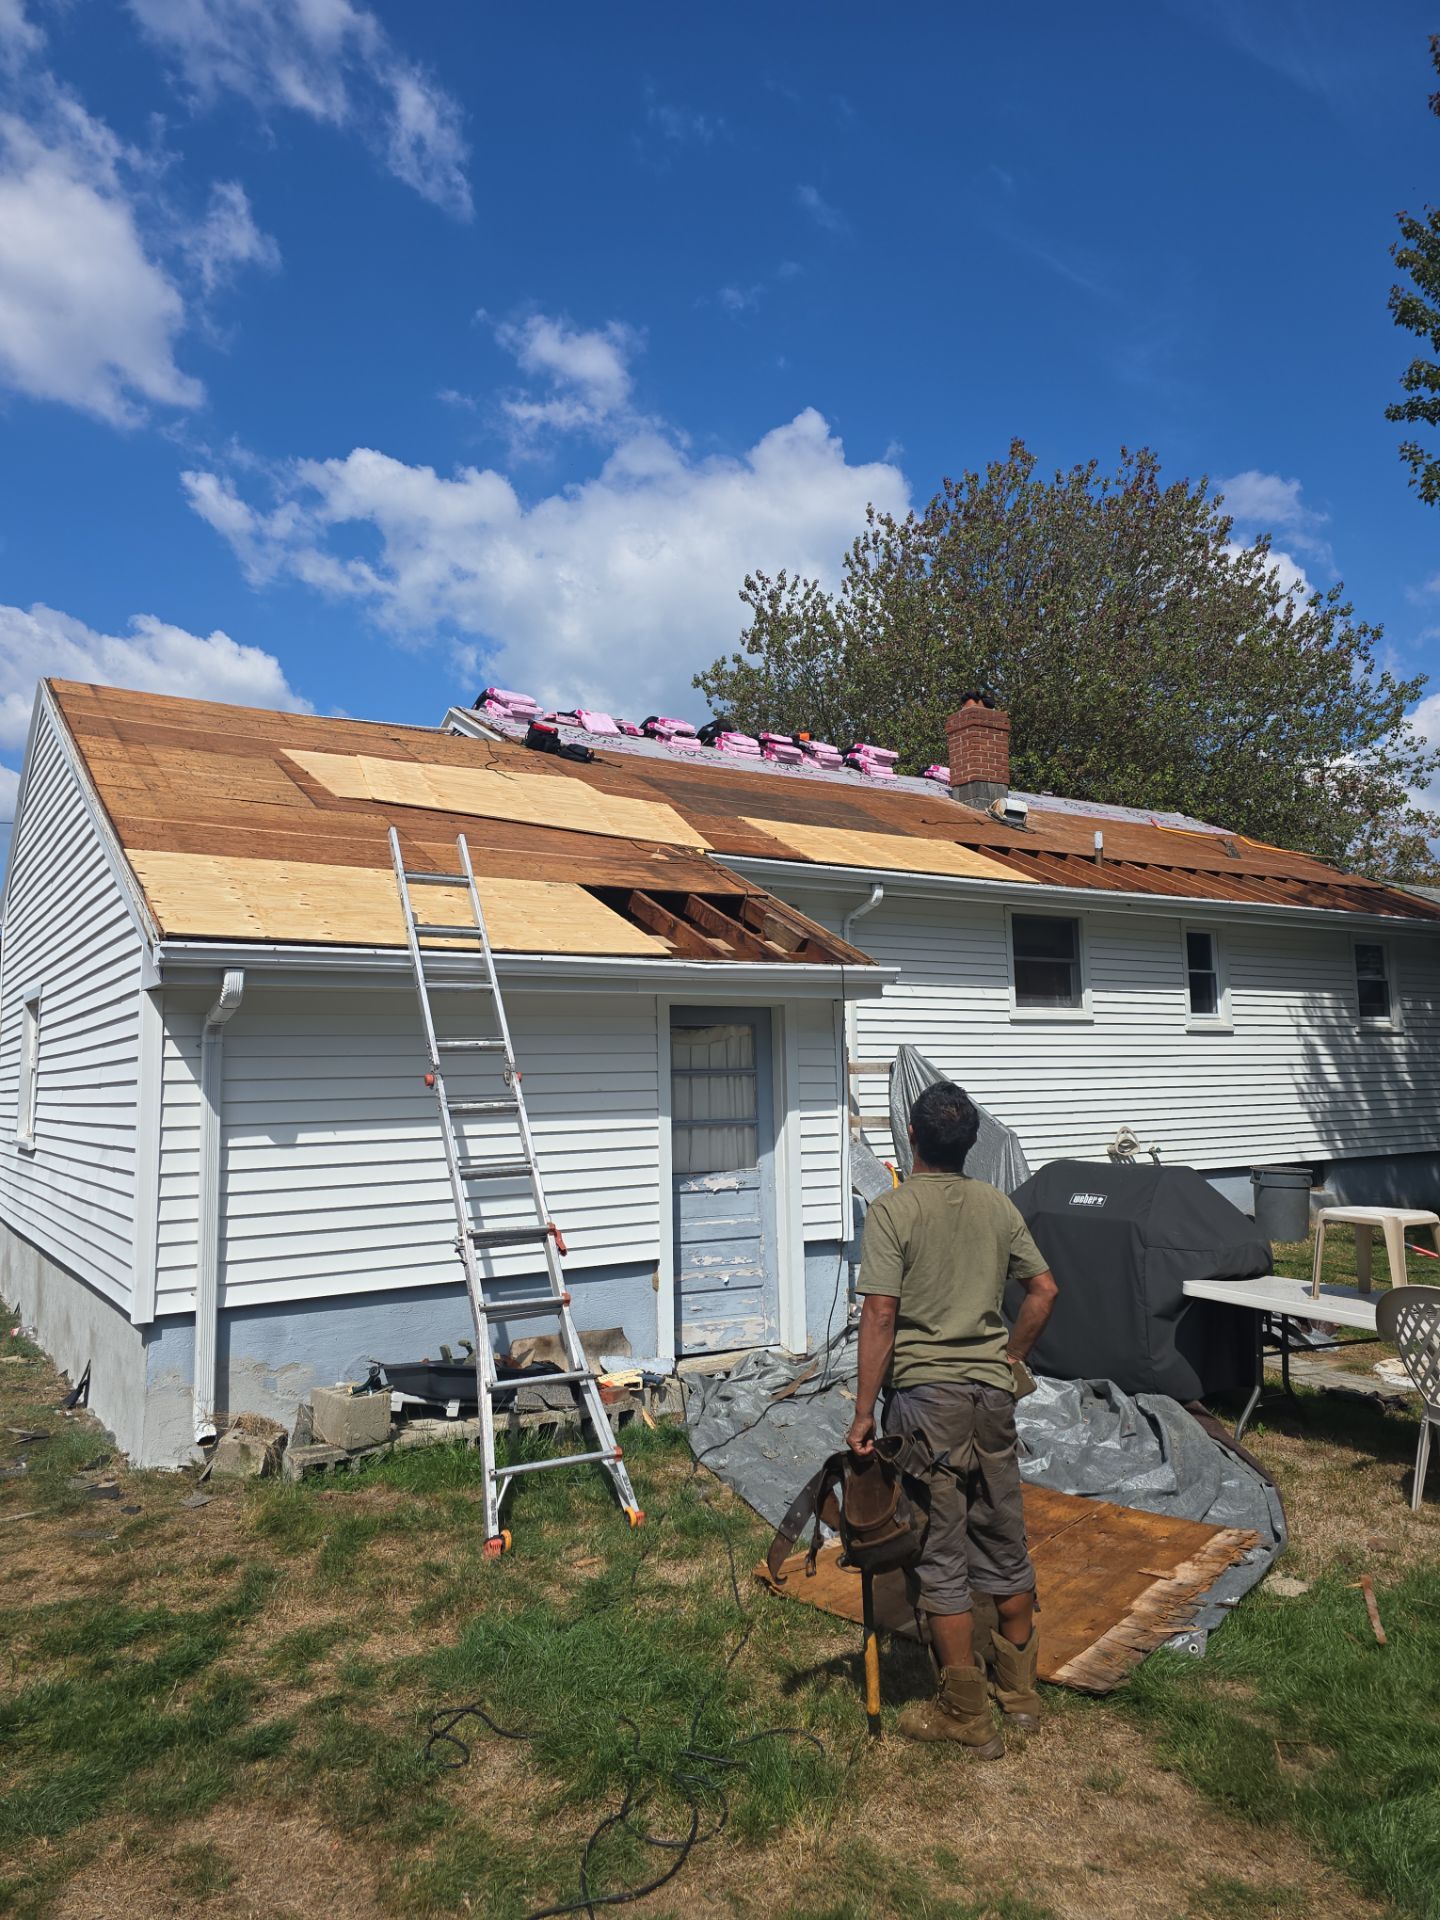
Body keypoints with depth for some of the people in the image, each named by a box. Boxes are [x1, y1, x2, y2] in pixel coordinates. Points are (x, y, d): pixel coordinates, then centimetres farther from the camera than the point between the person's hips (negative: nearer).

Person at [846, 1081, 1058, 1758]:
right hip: (992, 1393, 6)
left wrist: (863, 1412, -12)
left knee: (940, 1557, 6)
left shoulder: (893, 1210, -13)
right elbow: (1044, 1289, 7)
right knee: (1004, 1542, 18)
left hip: (926, 1396, -5)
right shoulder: (997, 1205, 3)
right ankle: (1020, 1693, 33)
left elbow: (881, 1315, -17)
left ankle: (967, 1716, 16)